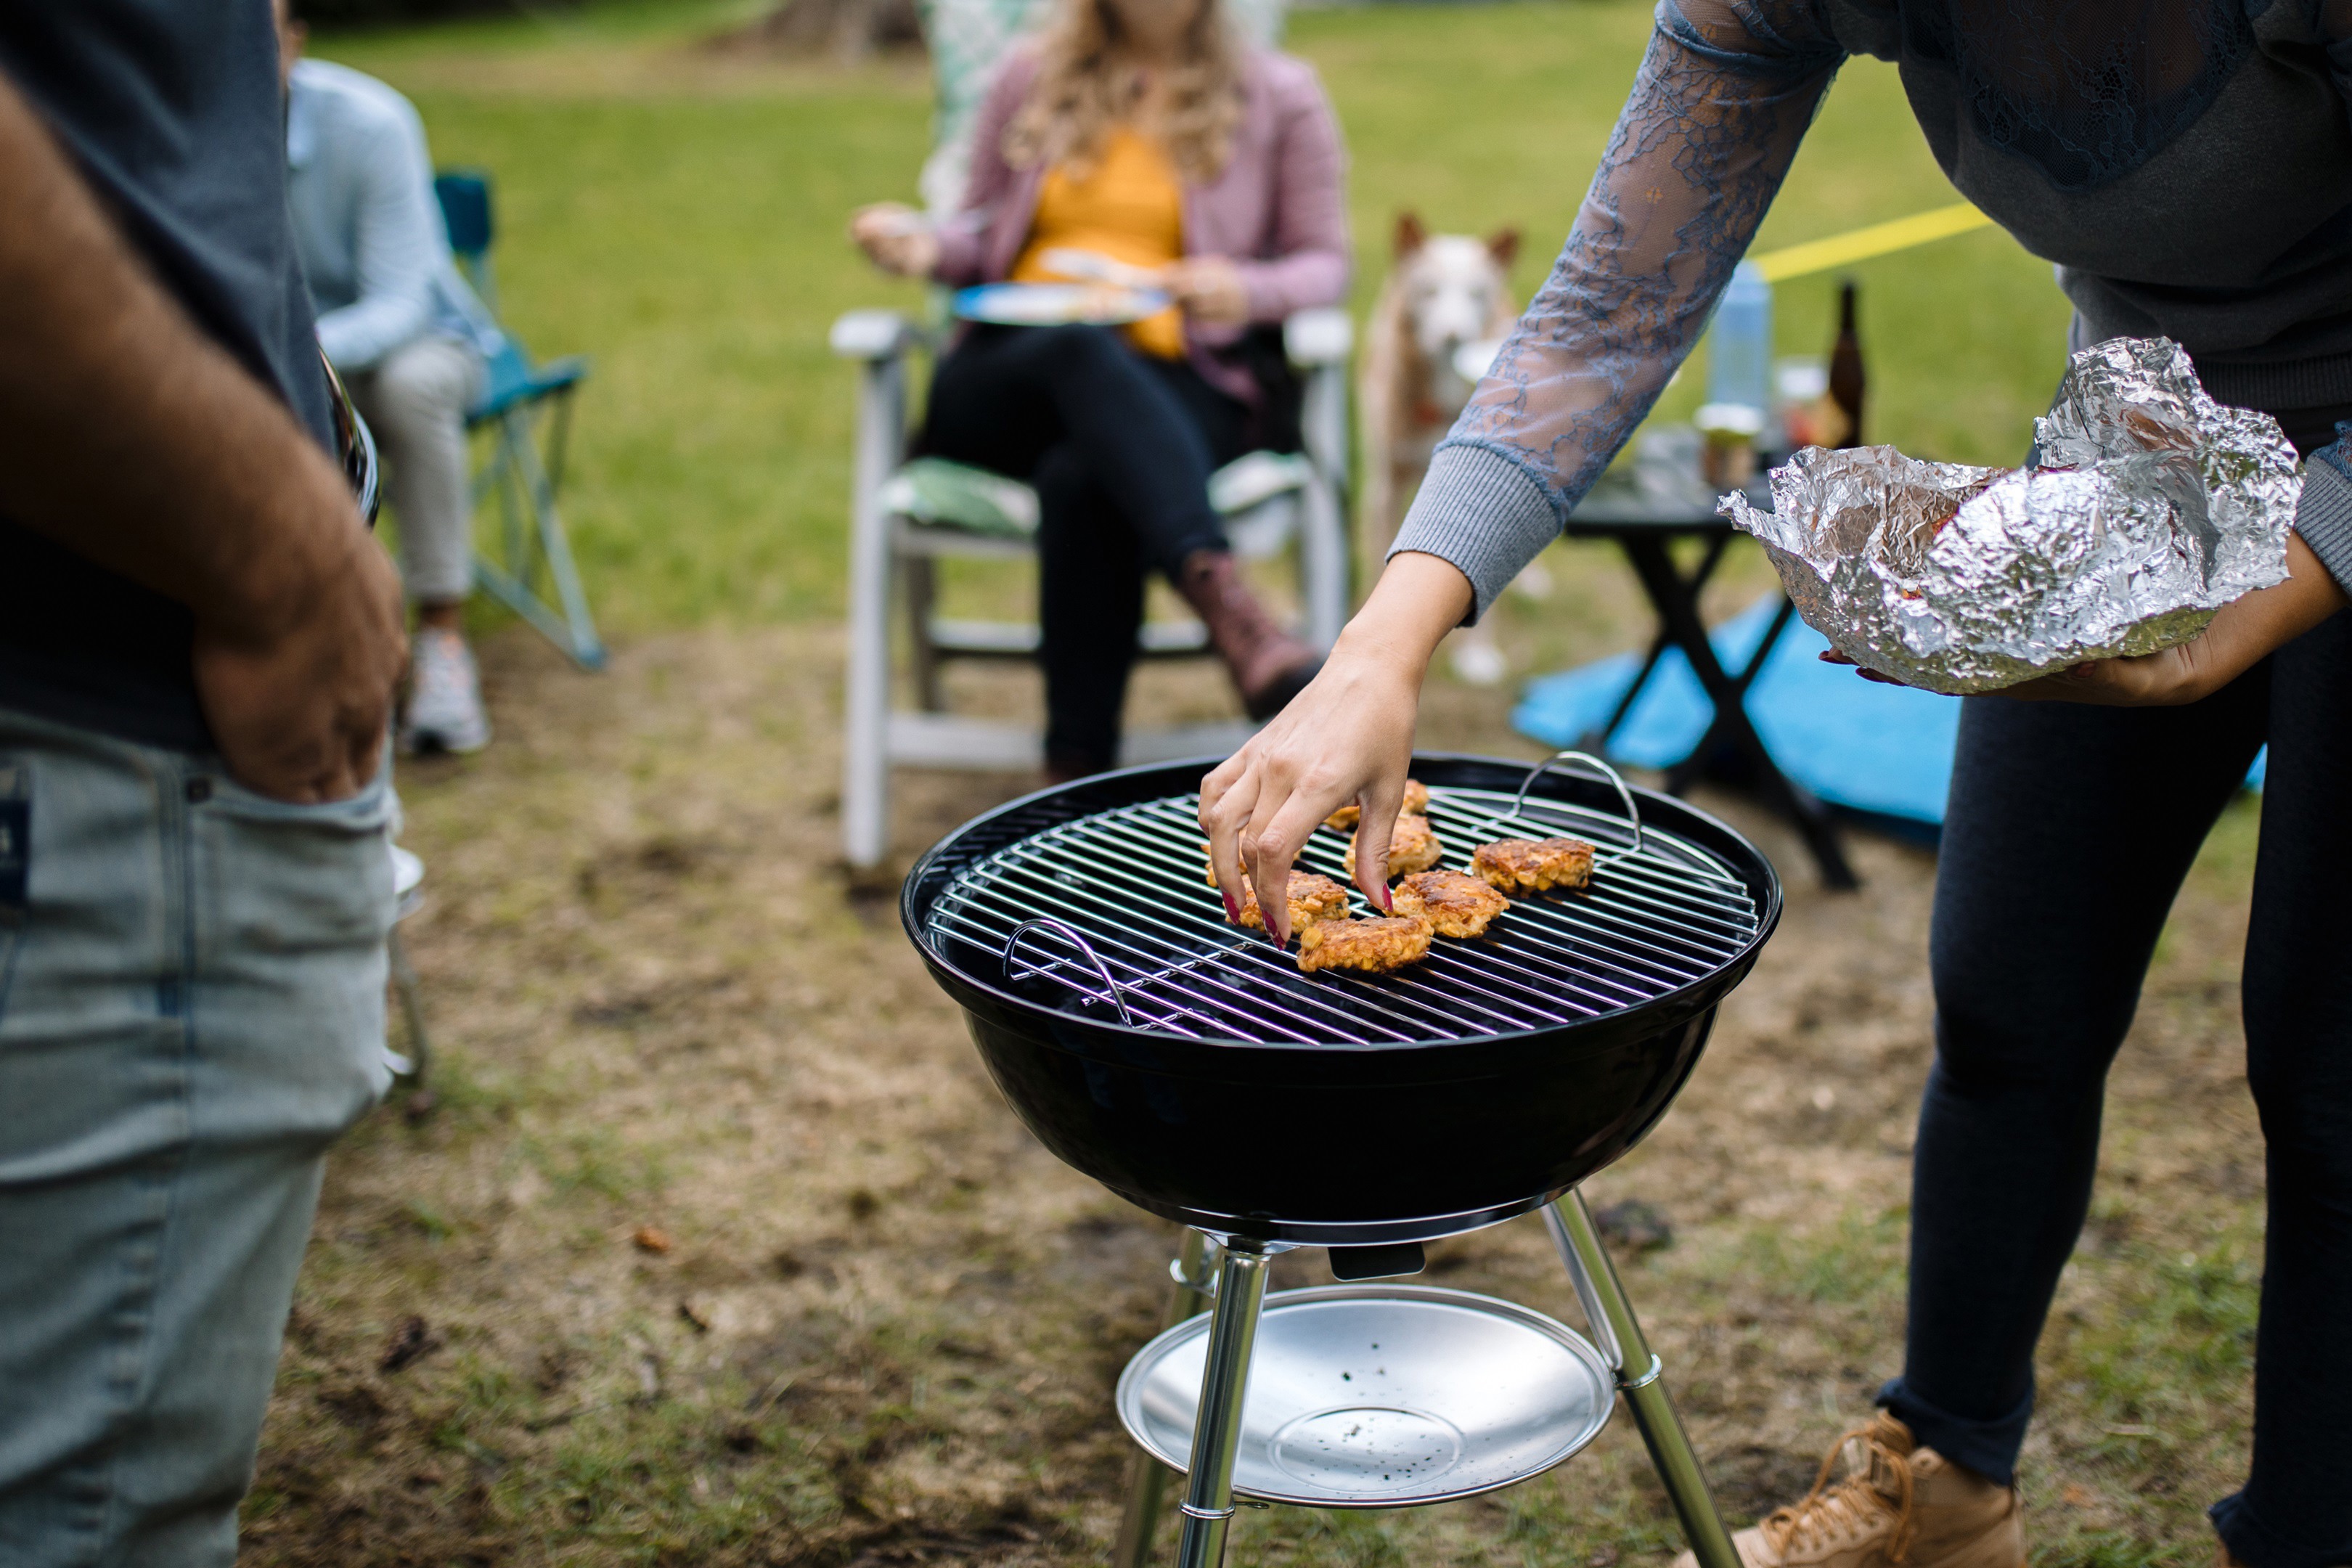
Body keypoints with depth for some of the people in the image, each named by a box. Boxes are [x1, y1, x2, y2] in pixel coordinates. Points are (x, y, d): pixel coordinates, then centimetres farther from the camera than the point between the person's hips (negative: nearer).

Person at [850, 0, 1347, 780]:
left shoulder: (1277, 95, 12)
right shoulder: (1033, 80, 18)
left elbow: (1324, 261, 12)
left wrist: (1247, 292, -11)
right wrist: (925, 245, 1)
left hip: (1184, 381, -1)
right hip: (1006, 386, 1)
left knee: (1079, 478, -37)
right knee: (1078, 349, -38)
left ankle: (1080, 778, -41)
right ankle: (1227, 605, -56)